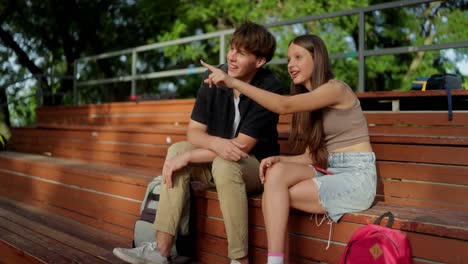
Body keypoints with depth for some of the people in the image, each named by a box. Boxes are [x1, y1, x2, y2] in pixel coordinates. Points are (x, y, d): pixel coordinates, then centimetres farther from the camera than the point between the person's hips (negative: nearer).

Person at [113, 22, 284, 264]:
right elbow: (194, 132, -8)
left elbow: (242, 146, -25)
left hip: (258, 165, -5)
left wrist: (187, 157, -25)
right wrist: (217, 143, -32)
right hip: (217, 161, 5)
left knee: (224, 164, -36)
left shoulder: (270, 89, -22)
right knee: (177, 149, -20)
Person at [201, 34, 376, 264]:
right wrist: (279, 159, -11)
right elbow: (312, 156, 8)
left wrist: (234, 83, -29)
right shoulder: (309, 101, 15)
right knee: (276, 171, -19)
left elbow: (283, 106, -24)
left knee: (275, 192, -21)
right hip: (330, 172, 7)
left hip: (356, 177, -7)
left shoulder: (336, 88, -9)